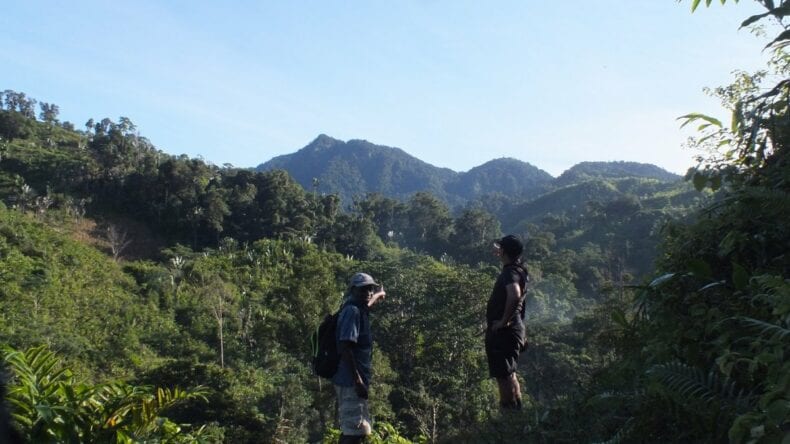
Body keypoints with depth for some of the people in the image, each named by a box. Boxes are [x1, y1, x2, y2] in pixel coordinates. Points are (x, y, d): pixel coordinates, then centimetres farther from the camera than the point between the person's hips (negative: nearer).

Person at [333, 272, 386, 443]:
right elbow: (345, 348, -23)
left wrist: (379, 294, 55)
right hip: (351, 381, -10)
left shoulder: (359, 311, 14)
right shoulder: (352, 311, -14)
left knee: (354, 430, 15)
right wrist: (358, 381, -24)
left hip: (353, 381, 10)